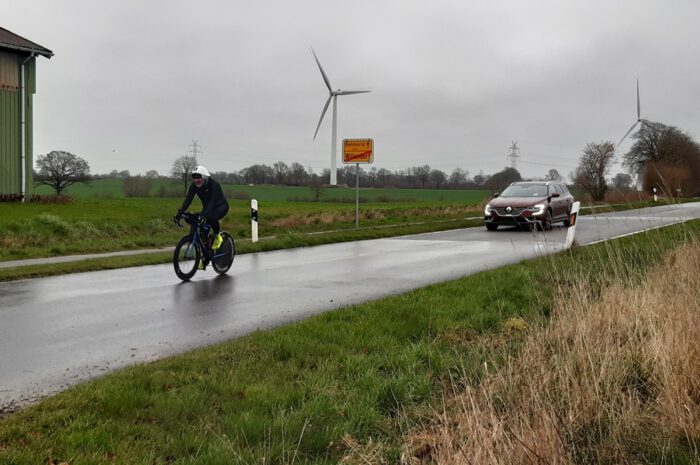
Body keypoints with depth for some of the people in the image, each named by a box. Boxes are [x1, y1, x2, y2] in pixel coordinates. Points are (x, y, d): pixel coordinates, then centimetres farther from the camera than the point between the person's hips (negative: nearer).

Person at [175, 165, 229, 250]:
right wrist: (180, 213, -35)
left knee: (211, 217, -35)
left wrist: (203, 215, -52)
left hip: (221, 206, -6)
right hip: (207, 207, 6)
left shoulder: (213, 184, -30)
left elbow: (212, 202, -39)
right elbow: (188, 200, -19)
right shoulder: (194, 186, -13)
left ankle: (217, 236, -8)